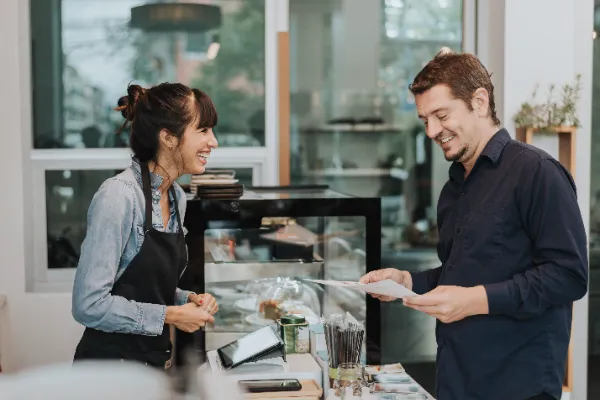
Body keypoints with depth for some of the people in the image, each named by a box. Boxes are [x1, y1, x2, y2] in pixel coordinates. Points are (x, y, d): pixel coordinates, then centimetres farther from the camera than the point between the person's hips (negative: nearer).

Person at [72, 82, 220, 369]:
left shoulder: (177, 197, 5)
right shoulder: (119, 196, -21)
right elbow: (89, 304, -25)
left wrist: (189, 300, -2)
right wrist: (171, 315, -18)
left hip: (154, 362, 8)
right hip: (112, 362, -8)